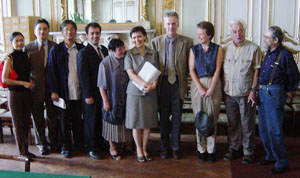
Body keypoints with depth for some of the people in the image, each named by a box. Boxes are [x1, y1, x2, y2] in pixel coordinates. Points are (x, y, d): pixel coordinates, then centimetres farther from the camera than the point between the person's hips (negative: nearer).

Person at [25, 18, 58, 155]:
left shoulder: (55, 47, 0)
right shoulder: (28, 47, 1)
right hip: (35, 87, 0)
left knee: (53, 116, 10)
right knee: (38, 117, 10)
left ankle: (53, 141, 27)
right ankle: (41, 143, 25)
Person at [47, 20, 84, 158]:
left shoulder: (81, 49, 6)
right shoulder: (55, 50, -1)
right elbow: (51, 72, -2)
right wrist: (53, 91, -8)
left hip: (78, 92, 2)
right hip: (63, 92, -2)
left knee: (78, 120, 12)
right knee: (64, 121, 7)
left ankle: (79, 143, 27)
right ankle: (65, 146, 20)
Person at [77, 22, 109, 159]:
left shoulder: (104, 49, 10)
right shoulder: (83, 53, -10)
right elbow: (83, 76, -13)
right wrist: (88, 95, -16)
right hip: (92, 94, -6)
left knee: (101, 119, 16)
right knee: (91, 121, 6)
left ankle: (101, 144, 31)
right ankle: (91, 148, 20)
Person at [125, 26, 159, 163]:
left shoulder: (153, 54, 7)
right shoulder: (129, 54, -1)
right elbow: (130, 74, -10)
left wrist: (153, 85, -15)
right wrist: (144, 83, -25)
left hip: (150, 92, 2)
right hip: (135, 91, -2)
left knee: (148, 122, 7)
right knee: (136, 122, 4)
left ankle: (144, 149, 23)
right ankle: (138, 149, 21)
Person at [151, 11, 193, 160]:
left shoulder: (187, 42, -1)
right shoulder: (155, 42, 4)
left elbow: (189, 65, 4)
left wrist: (184, 78, -2)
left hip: (178, 84, -1)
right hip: (162, 83, 1)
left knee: (177, 118, 8)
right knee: (163, 117, 9)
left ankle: (175, 147, 22)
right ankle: (164, 147, 23)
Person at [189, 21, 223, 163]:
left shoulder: (218, 49, 3)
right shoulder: (194, 49, 7)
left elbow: (217, 70, -2)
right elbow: (192, 70, 2)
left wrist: (211, 89, -10)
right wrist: (200, 88, -9)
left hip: (214, 85, -1)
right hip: (197, 85, 1)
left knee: (212, 118, 1)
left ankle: (211, 150, 11)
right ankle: (202, 149, 12)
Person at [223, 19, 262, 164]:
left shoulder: (253, 48, -2)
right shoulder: (225, 49, 8)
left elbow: (256, 71, -3)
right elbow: (221, 70, 11)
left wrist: (253, 90, -9)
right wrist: (222, 89, 4)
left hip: (246, 94, -3)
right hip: (229, 93, 4)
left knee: (247, 124, 5)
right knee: (232, 123, 13)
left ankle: (248, 152, 18)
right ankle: (233, 149, 27)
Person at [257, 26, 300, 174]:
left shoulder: (285, 54, -13)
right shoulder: (268, 53, 11)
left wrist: (287, 91, 3)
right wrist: (259, 90, 14)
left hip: (274, 94, -8)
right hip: (262, 93, 8)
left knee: (274, 131, -4)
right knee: (263, 129, 15)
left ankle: (282, 163, 8)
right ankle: (271, 156, 30)